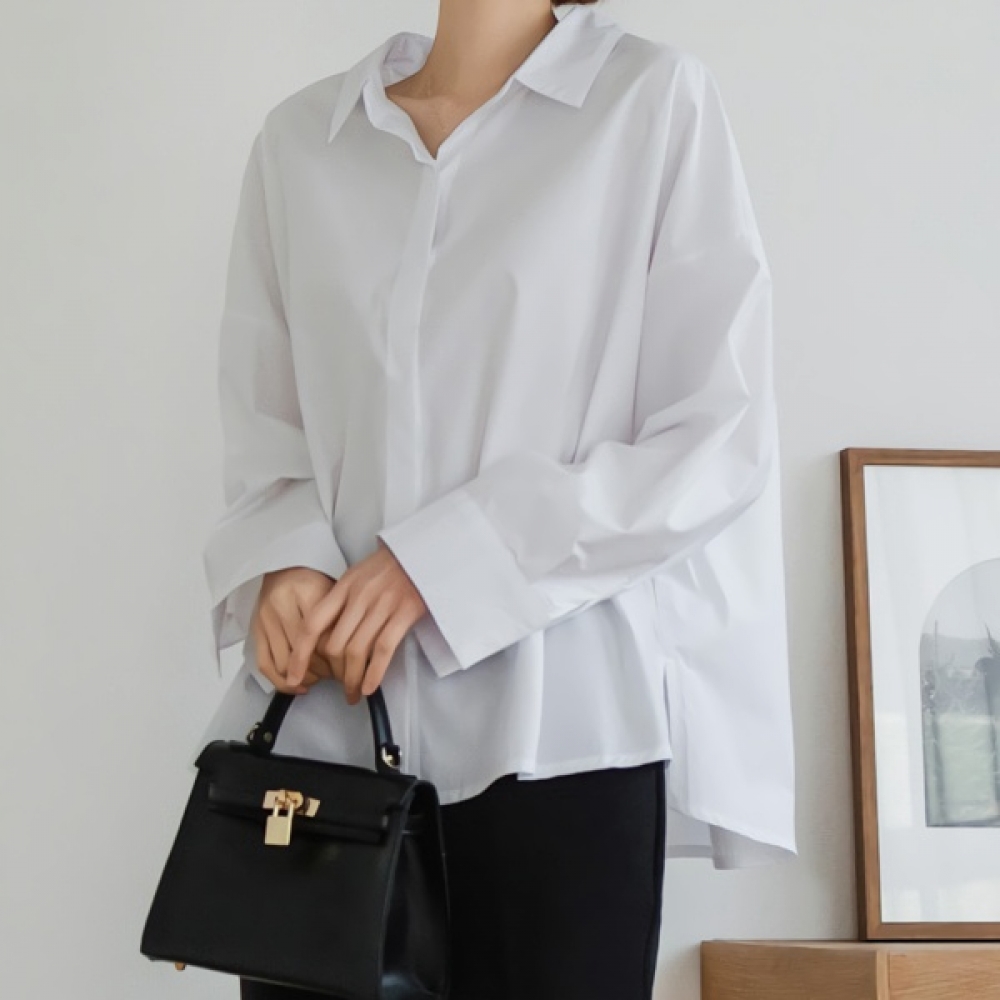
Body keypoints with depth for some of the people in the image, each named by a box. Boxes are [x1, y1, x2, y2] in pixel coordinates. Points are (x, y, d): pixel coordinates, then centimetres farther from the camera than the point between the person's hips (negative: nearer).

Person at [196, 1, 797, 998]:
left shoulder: (656, 98, 1)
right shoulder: (298, 136, 12)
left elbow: (720, 435, -4)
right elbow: (259, 422, 14)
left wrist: (444, 562, -11)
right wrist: (284, 564, -7)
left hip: (554, 728, -3)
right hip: (319, 723, 3)